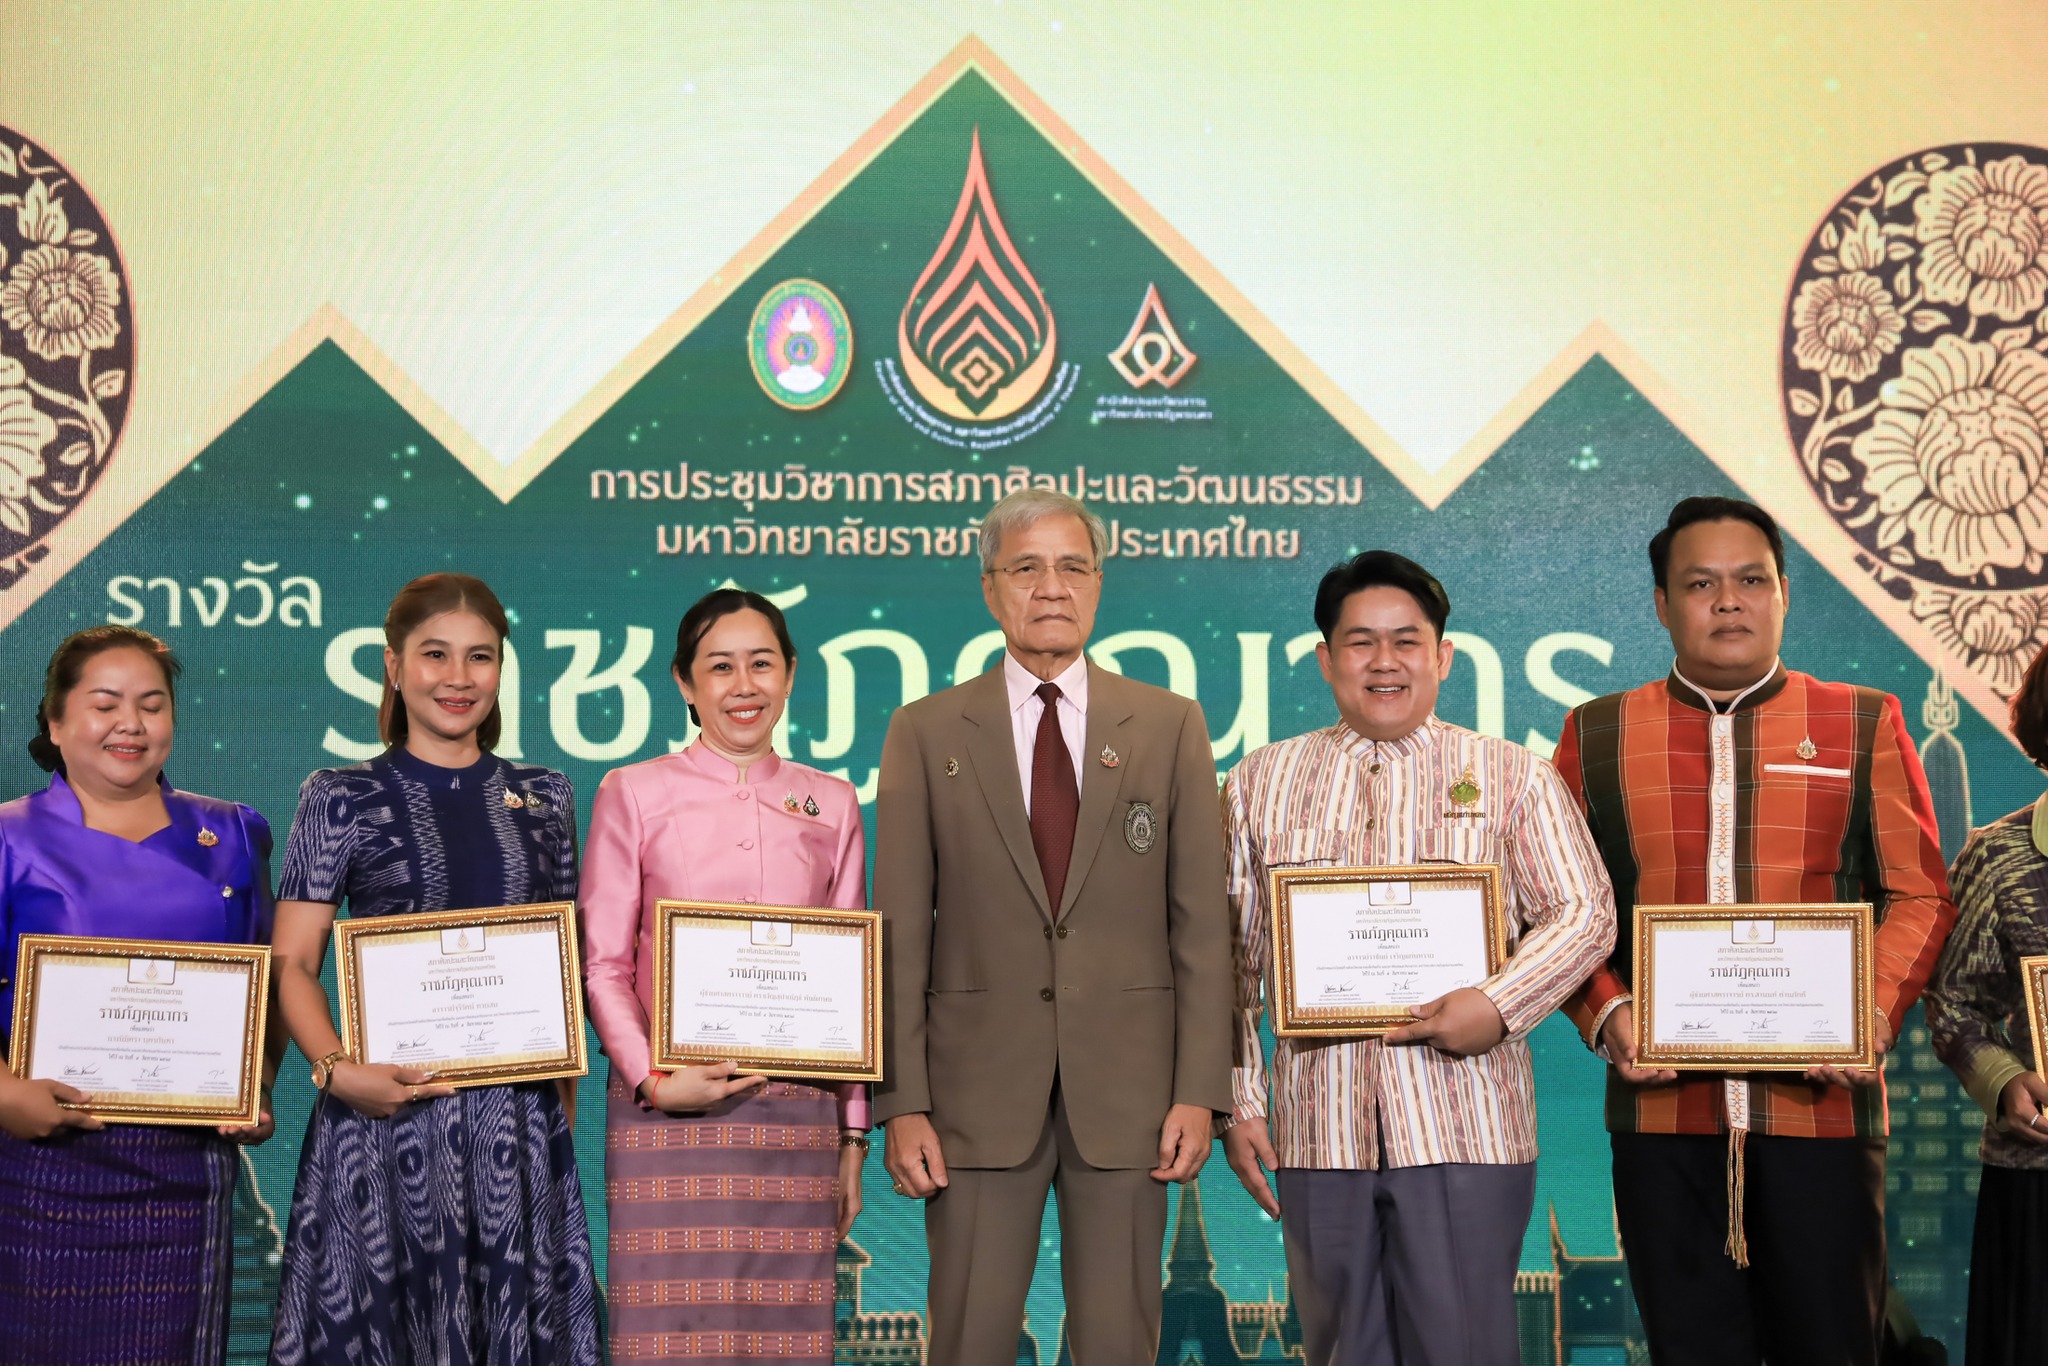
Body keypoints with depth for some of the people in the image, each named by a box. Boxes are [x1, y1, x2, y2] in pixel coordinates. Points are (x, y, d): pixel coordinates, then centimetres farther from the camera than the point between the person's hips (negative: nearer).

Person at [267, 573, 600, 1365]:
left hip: (518, 1120, 3)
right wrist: (338, 1070, -19)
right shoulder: (342, 799, 1)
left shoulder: (544, 798, 10)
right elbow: (291, 963, -3)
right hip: (387, 1110, -2)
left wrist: (564, 1091, 5)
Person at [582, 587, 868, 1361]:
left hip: (797, 1114, 2)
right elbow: (602, 963, 2)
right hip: (668, 1115, -2)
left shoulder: (831, 804, 11)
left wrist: (854, 1131, 10)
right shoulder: (634, 794, 4)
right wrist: (652, 1080, -12)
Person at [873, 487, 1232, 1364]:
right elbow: (900, 931, 1)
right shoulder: (925, 733, 4)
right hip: (980, 1086, 0)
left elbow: (1201, 921, 3)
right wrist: (902, 1102, -5)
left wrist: (1200, 1090, -4)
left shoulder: (1170, 726, 6)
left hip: (1126, 1085, 1)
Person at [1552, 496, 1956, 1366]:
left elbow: (1920, 895, 5)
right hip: (1661, 1108, 1)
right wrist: (1605, 1014, -8)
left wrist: (1875, 1014, -11)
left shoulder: (1864, 725, 8)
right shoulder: (1597, 734, 9)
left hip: (1821, 1103, 0)